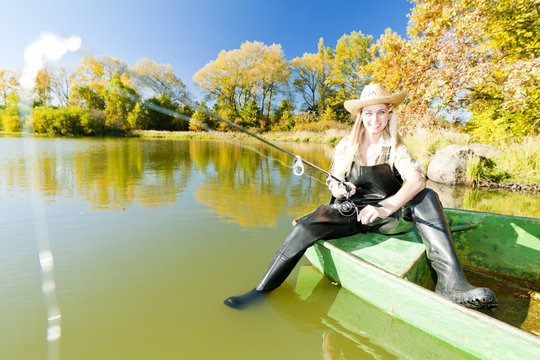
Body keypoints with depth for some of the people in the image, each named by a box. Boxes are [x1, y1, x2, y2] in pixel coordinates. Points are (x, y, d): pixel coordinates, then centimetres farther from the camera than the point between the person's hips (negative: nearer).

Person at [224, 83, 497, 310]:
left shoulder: (396, 147, -1)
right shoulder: (346, 146, 3)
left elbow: (417, 180, -20)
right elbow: (334, 185, 6)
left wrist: (386, 207, -37)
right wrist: (339, 190, -20)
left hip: (388, 217, 1)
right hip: (350, 213, 0)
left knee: (427, 198, -25)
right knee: (306, 227, -26)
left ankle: (450, 281, -33)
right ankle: (261, 291, -18)